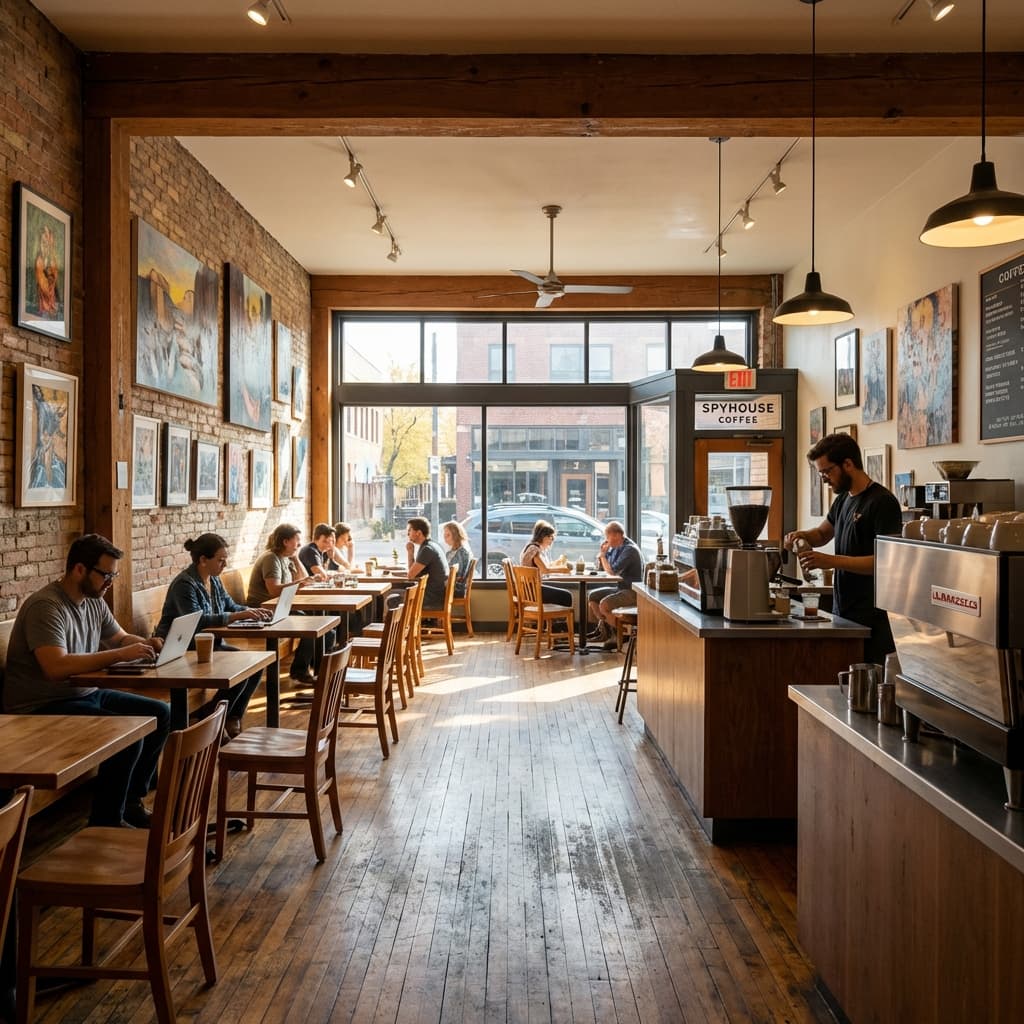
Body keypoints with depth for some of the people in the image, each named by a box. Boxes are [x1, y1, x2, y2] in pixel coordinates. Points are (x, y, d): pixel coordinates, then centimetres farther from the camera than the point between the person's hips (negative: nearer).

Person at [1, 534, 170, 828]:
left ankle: (131, 801, 14)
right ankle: (106, 821, -9)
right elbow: (56, 667, -34)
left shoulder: (94, 602, 6)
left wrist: (148, 644, -3)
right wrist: (119, 655, -31)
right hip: (43, 707, -10)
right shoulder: (46, 606, -22)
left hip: (87, 693, 10)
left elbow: (120, 637, 20)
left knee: (160, 714, 4)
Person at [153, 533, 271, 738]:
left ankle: (232, 719, 4)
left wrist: (252, 611, -9)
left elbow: (231, 606, 13)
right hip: (182, 652, -9)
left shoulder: (214, 580, 7)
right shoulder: (184, 584, -20)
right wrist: (236, 616, -35)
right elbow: (196, 620, -31)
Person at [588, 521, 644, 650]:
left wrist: (603, 555, -10)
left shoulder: (630, 550, -20)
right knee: (592, 596, 9)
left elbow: (613, 571, -25)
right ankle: (604, 629, 17)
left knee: (604, 604, -27)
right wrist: (603, 551, 0)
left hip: (632, 591, -10)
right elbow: (601, 566, 19)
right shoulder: (616, 548, 10)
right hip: (621, 588, 10)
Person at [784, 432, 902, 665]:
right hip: (842, 612, 8)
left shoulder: (883, 502, -11)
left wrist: (833, 561, -22)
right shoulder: (843, 500, 15)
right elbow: (823, 533, 31)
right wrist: (802, 536, 8)